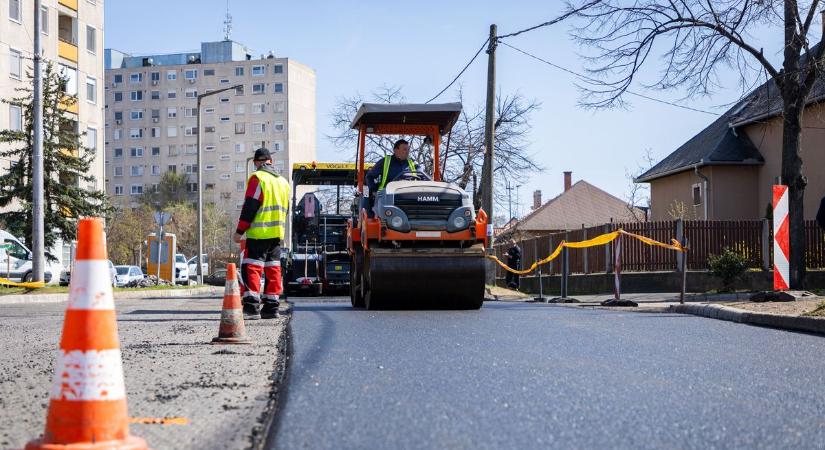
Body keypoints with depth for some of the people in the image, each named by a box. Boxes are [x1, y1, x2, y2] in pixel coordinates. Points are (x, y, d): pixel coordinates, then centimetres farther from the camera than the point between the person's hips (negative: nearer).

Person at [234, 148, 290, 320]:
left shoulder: (257, 178, -8)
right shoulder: (283, 181, 16)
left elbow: (249, 207, -13)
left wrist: (240, 231, -9)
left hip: (259, 233, -7)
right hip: (277, 233, 7)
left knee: (251, 268, -9)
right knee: (273, 268, 11)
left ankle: (252, 307, -18)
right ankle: (271, 307, 11)